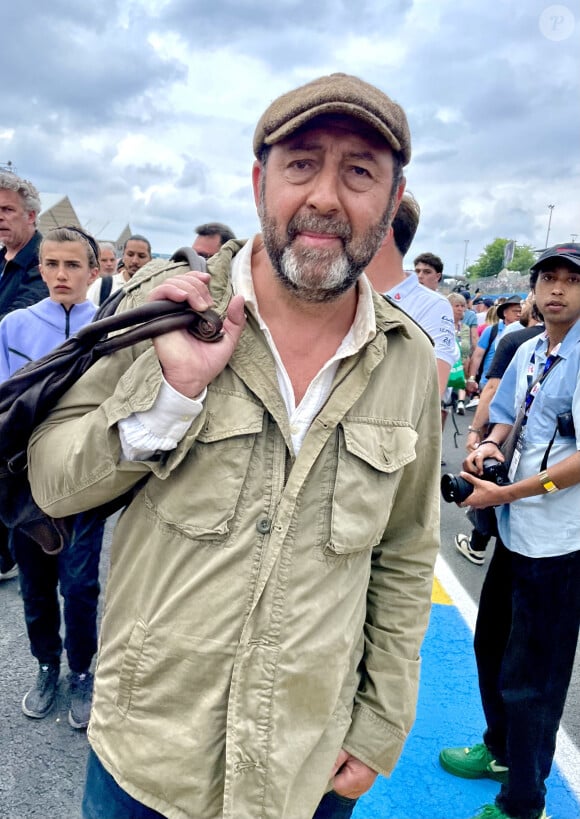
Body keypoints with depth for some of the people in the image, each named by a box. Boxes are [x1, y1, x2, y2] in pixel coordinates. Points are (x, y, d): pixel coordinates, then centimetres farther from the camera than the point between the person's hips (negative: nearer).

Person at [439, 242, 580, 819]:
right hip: (516, 529, 8)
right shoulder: (529, 352, 6)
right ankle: (500, 750, 49)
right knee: (490, 646, 24)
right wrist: (490, 443, -5)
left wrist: (505, 493, -21)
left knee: (530, 678, 7)